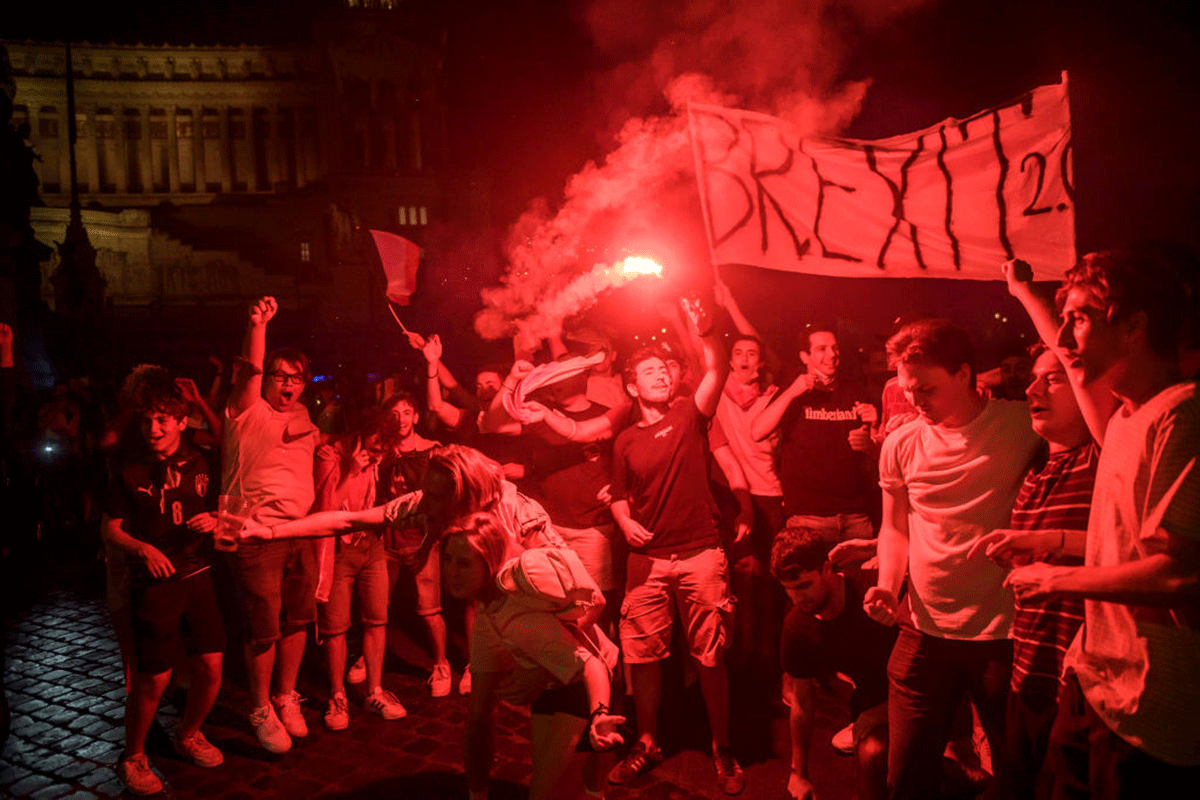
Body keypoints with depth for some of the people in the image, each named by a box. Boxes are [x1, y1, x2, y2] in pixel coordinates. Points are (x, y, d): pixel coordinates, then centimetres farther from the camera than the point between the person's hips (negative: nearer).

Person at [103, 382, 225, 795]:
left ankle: (188, 735, 30)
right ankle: (133, 757, 22)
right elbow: (110, 529, 4)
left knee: (211, 667, 1)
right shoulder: (132, 473, -1)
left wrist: (214, 520, -9)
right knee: (153, 678, -3)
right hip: (154, 582, -2)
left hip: (197, 575, 3)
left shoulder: (201, 464, 4)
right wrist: (143, 549, -14)